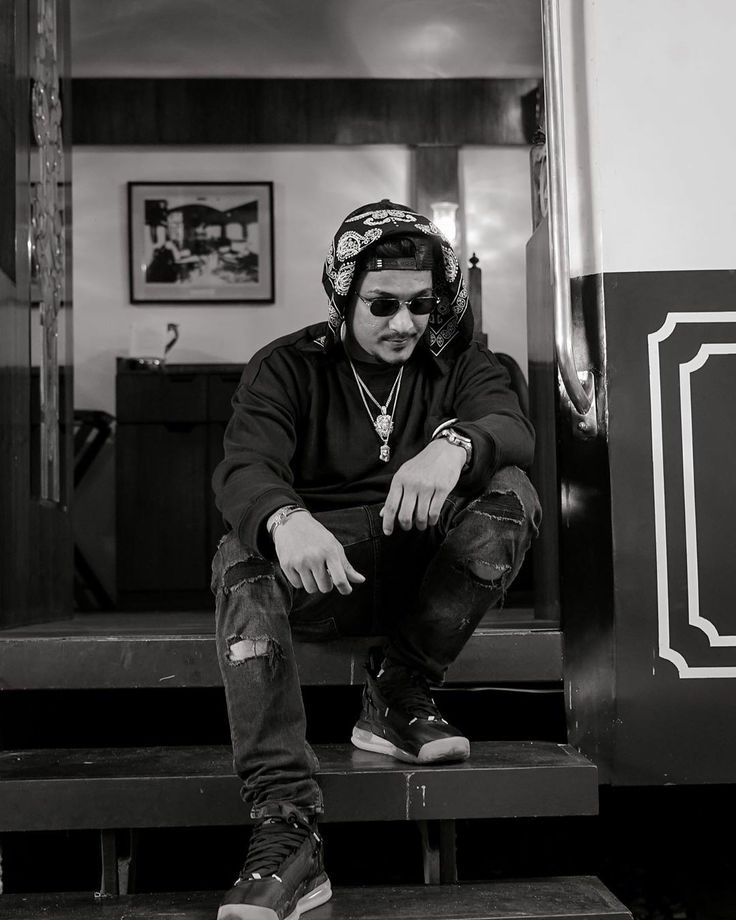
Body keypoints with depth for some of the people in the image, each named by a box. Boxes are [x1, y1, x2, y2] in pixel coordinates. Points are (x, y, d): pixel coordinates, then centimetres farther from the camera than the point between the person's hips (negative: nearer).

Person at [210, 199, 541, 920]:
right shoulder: (287, 367, 3)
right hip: (316, 571, -1)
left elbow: (513, 429, -12)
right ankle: (286, 828, -41)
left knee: (510, 494, -23)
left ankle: (399, 696, -16)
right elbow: (244, 468, -16)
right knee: (241, 557, -33)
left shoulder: (458, 363, 10)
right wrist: (285, 519, -42)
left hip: (423, 567, 2)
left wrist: (454, 446, -38)